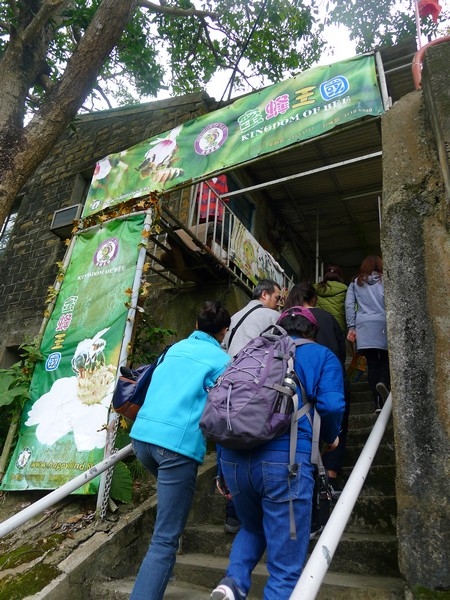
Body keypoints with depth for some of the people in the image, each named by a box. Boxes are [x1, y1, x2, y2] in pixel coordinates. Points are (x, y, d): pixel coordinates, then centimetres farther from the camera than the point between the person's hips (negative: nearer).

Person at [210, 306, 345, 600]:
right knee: (285, 566, 9)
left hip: (234, 456, 5)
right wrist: (331, 437, 18)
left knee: (252, 528, 31)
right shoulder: (321, 356, 13)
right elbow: (331, 406, -5)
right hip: (285, 458, -4)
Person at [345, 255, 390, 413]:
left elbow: (349, 304, 6)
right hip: (383, 325, -1)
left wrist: (351, 327, 4)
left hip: (364, 327, 1)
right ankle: (383, 383, -26)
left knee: (372, 364, 2)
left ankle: (379, 403, -3)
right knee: (385, 360, 5)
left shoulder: (355, 282, 16)